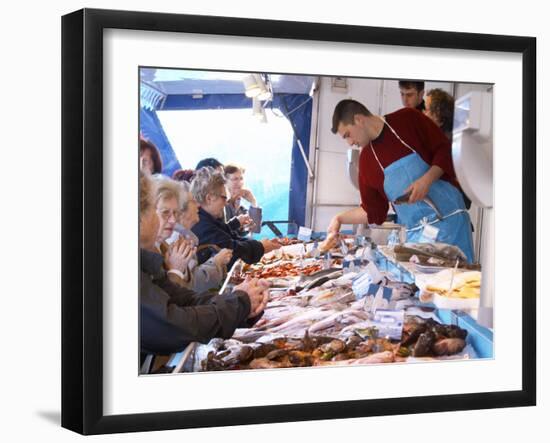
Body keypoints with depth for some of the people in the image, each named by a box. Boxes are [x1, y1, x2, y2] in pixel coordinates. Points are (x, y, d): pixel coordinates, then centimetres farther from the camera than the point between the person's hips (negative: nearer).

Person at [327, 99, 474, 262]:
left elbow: (445, 149, -4)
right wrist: (340, 218, 9)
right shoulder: (366, 159, 9)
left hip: (449, 219, -4)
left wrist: (427, 179, -18)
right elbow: (372, 211, 15)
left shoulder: (408, 120, -3)